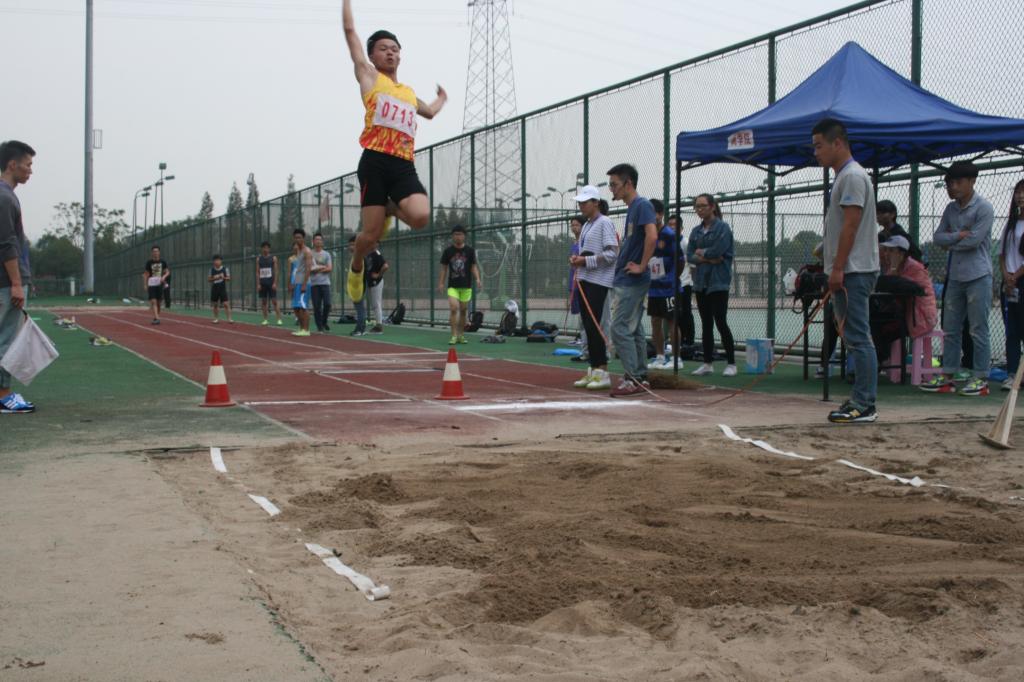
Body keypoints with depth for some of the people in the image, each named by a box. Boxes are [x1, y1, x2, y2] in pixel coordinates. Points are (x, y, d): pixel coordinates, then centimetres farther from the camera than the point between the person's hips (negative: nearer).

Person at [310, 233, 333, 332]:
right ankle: (319, 326, 5)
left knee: (327, 304, -10)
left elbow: (330, 268, 0)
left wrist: (316, 269, -7)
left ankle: (324, 322, 13)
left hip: (325, 282, 1)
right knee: (317, 306, -3)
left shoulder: (327, 254, 11)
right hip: (314, 283, -1)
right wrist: (322, 267, -6)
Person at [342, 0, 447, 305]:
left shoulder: (409, 93, 28)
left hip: (404, 165, 4)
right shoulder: (369, 76, 13)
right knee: (372, 232, -7)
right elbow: (350, 30, 12)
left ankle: (391, 209, 12)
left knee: (420, 216, -24)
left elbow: (429, 112, 50)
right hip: (375, 161, -4)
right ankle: (355, 268, 26)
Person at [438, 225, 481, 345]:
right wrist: (441, 283, 2)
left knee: (463, 311, 7)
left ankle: (461, 335, 20)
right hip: (452, 285, -1)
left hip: (466, 286, 1)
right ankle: (454, 336, -12)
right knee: (453, 308, -15)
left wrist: (477, 279, -11)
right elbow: (444, 268, 8)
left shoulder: (470, 251, 2)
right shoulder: (448, 251, 3)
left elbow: (473, 267, 4)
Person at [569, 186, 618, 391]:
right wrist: (576, 260, 6)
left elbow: (611, 254, -15)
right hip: (583, 280, 9)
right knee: (588, 327, 9)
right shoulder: (586, 226, 19)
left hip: (598, 281, -9)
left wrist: (585, 261, -17)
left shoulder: (604, 223, -7)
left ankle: (602, 372, -11)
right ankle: (593, 370, 13)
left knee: (594, 326, -13)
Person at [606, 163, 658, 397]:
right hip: (627, 281, 10)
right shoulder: (632, 208, 16)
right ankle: (640, 378, 16)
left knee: (620, 328, -10)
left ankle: (633, 379, -7)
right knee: (634, 330, 12)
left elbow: (652, 236, -26)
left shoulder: (642, 205, -13)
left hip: (632, 281, -10)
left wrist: (641, 266, -21)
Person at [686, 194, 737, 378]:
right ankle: (708, 363, 13)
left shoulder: (722, 227, -5)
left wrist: (701, 252, -1)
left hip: (718, 282, -6)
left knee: (721, 322, -8)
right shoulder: (696, 231, 13)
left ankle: (731, 363, -2)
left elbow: (718, 250, -16)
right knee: (706, 324, 8)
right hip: (701, 282, 6)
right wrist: (708, 258, -10)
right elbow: (690, 256, 5)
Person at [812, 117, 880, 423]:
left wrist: (838, 269, -20)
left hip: (854, 271, -11)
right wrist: (833, 268, 19)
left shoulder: (853, 176, -12)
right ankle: (860, 400, 16)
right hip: (846, 272, 11)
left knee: (858, 338, -10)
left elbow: (851, 226, -18)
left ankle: (864, 406, -10)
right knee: (854, 338, 11)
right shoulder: (842, 177, 20)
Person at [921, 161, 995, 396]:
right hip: (956, 276, 7)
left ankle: (981, 378, 2)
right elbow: (938, 237, 7)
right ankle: (947, 376, 13)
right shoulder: (951, 209, 14)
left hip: (978, 276, -7)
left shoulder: (983, 208, -7)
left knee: (979, 330, -3)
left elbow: (974, 240, -16)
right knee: (950, 329, 8)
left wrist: (950, 242, -2)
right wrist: (959, 235, -10)